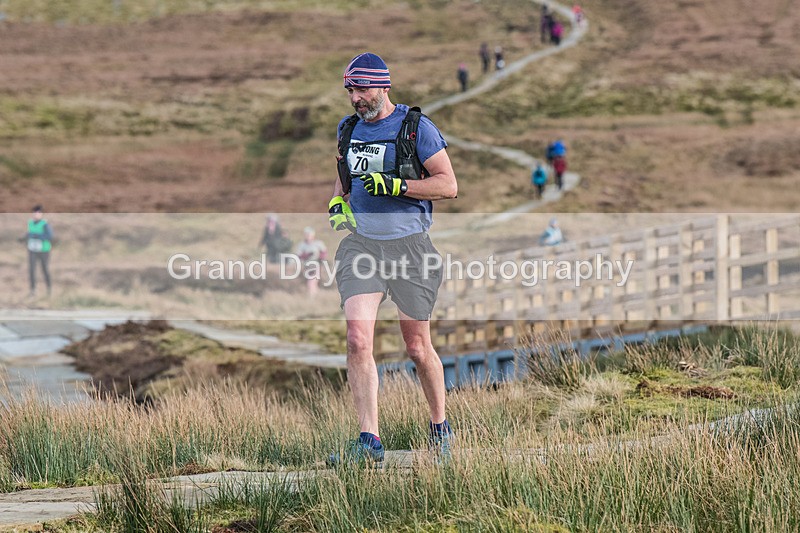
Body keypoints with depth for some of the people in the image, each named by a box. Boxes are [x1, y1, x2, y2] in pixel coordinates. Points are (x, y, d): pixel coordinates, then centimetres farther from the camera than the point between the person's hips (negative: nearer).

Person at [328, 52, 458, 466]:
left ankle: (439, 427, 29)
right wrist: (337, 203, 6)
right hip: (361, 245, 4)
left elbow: (448, 185, -8)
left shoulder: (417, 127, -5)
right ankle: (369, 441, -15)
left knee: (417, 348, 6)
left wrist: (395, 185, -19)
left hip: (408, 245, -3)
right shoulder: (348, 128, 11)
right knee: (358, 340, -14)